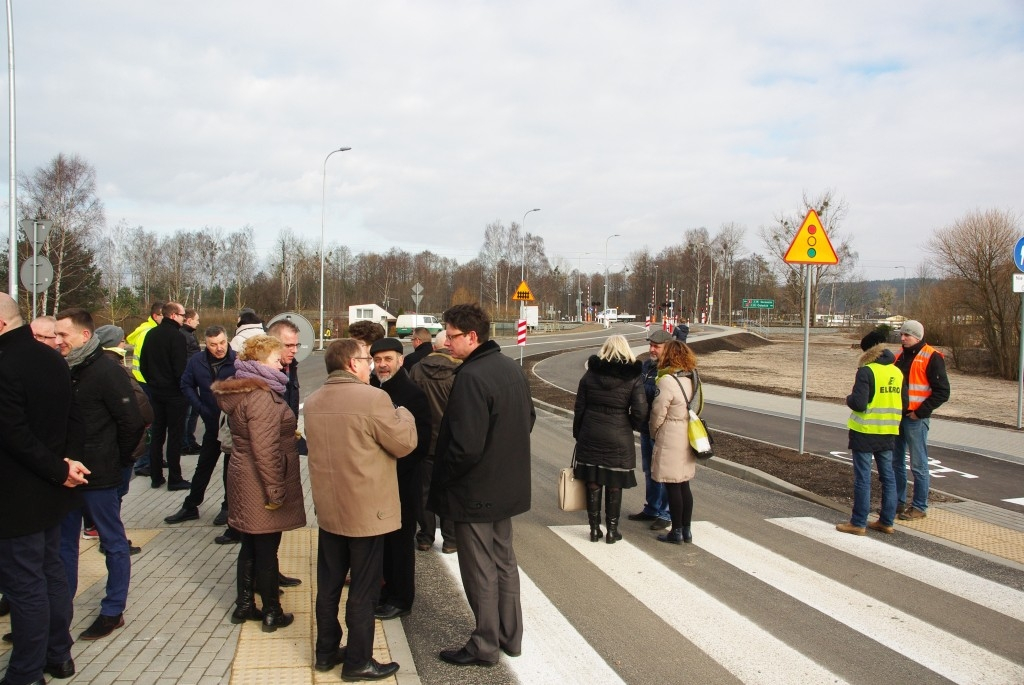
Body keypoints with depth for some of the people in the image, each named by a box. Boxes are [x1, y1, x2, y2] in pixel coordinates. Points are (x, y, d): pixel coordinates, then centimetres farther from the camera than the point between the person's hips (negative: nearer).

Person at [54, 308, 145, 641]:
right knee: (63, 541, 17)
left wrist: (117, 460, -7)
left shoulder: (105, 371, -16)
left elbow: (132, 422, -17)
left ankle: (113, 611, 18)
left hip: (99, 475, -8)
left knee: (113, 541, 7)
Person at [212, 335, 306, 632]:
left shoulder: (240, 391, 10)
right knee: (267, 550, 2)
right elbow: (264, 449, -25)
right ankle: (272, 613, 14)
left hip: (244, 480, 9)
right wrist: (275, 490, -21)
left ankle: (244, 605, 28)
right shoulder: (261, 396, -21)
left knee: (250, 546, 18)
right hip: (261, 484, -9)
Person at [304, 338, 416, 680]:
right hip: (366, 511, -7)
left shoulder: (313, 401, 4)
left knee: (329, 584, 17)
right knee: (363, 589, 5)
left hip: (328, 508, 7)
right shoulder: (373, 398, -19)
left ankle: (326, 651, 29)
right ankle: (358, 662, 15)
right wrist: (403, 414, 4)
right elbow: (404, 443, -13)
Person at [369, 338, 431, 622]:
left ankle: (401, 600, 16)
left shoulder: (412, 394, -13)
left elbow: (420, 443, -15)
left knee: (401, 539, 4)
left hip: (402, 481, -6)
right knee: (383, 536, 15)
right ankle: (389, 588, 31)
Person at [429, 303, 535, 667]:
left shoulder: (470, 377, -25)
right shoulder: (513, 368, 4)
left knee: (480, 571, 6)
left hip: (474, 491, -9)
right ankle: (511, 637, 32)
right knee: (504, 561, 20)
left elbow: (466, 446, -28)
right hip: (509, 485, 9)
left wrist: (441, 479, -13)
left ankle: (484, 646, 19)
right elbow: (529, 417, 17)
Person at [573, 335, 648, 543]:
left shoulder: (590, 374, 0)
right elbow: (640, 412, -11)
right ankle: (612, 530, 16)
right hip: (619, 438, -2)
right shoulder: (633, 378, -7)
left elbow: (579, 408, 4)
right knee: (614, 485, 8)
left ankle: (594, 529, 17)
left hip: (590, 437, 2)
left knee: (593, 483, 10)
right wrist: (632, 427, 9)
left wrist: (577, 434, 14)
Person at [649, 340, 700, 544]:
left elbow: (658, 414, -14)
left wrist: (654, 434, 4)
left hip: (670, 441, -8)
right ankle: (686, 530, 21)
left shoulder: (667, 381, -18)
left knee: (672, 487, 2)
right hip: (687, 440, 8)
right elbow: (694, 409, 9)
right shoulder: (690, 379, 5)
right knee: (684, 486, 14)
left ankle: (677, 531, 10)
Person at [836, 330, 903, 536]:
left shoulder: (866, 371, -16)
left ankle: (858, 523, 5)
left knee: (863, 478, -1)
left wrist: (849, 398, -2)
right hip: (888, 432, 7)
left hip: (865, 432, -7)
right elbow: (903, 403, 12)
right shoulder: (897, 372, 6)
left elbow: (859, 403, -22)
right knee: (888, 476, 13)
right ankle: (887, 521, 21)